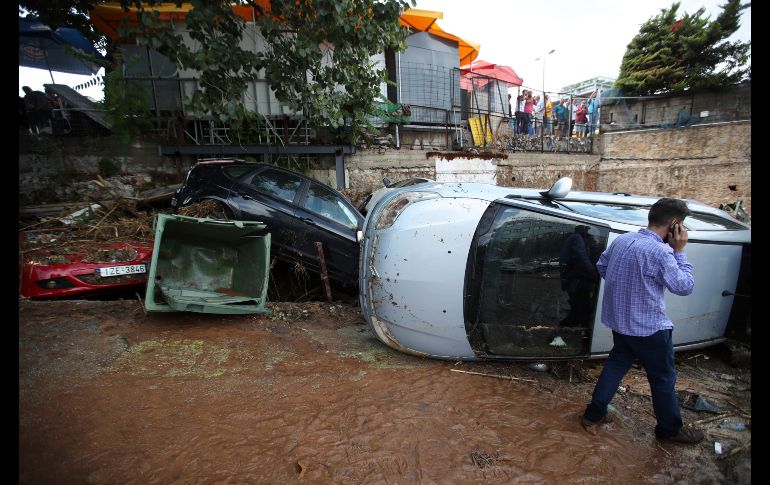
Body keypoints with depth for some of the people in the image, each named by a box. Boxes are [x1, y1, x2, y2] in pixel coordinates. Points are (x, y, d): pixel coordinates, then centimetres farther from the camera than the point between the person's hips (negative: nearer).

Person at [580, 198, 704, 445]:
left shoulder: (622, 239, 0)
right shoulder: (660, 252, -24)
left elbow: (601, 265, 13)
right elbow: (684, 287, -13)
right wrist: (679, 252, -9)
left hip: (618, 320, 7)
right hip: (649, 326, -7)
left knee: (617, 362, 20)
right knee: (663, 378, 14)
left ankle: (593, 415, 26)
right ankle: (670, 429, 34)